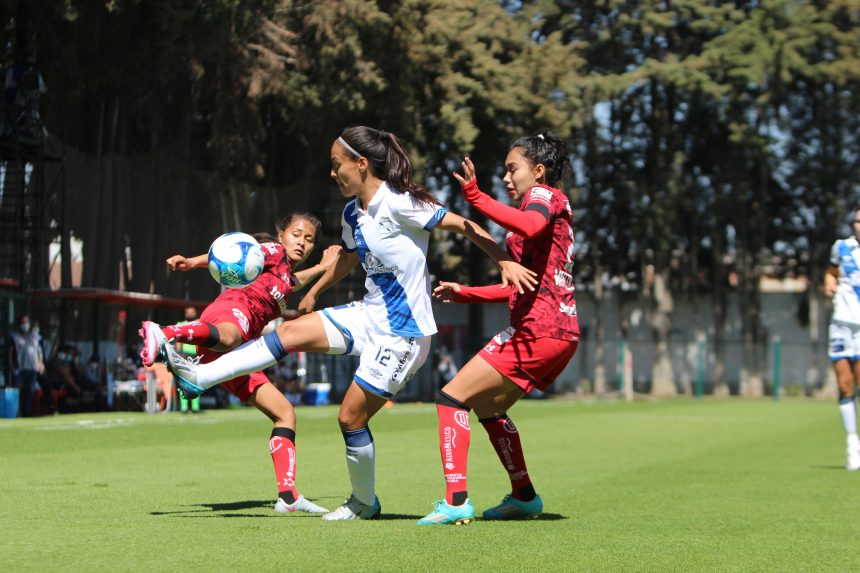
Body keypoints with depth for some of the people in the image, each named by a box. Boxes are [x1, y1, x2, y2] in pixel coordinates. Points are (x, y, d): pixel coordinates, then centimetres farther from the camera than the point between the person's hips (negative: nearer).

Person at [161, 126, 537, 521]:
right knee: (292, 332, -4)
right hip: (368, 315, 8)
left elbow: (462, 225, -18)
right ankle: (199, 377, -1)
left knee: (351, 416, -2)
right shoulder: (352, 213, 6)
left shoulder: (400, 204, -20)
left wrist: (505, 262, -25)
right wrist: (314, 292, 38)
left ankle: (364, 503, 19)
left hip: (402, 333, -8)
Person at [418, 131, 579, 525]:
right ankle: (524, 496, 27)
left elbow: (530, 225, -30)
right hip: (560, 332, 10)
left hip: (537, 329, -10)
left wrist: (477, 197, -32)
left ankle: (456, 500, -19)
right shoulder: (547, 206, 26)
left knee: (452, 397, -10)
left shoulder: (545, 194, -2)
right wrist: (466, 293, 25)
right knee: (487, 406, 24)